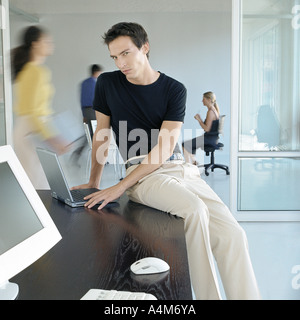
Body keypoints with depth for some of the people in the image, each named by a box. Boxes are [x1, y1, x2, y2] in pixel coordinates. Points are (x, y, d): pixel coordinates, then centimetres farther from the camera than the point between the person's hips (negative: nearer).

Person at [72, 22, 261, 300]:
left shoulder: (174, 90, 1)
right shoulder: (107, 84, 5)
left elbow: (165, 148, -8)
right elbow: (102, 134, 13)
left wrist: (120, 187, -15)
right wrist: (93, 182, 17)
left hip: (180, 169, 2)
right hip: (142, 173, -2)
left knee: (233, 235, -19)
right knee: (194, 209, -33)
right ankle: (208, 295, -17)